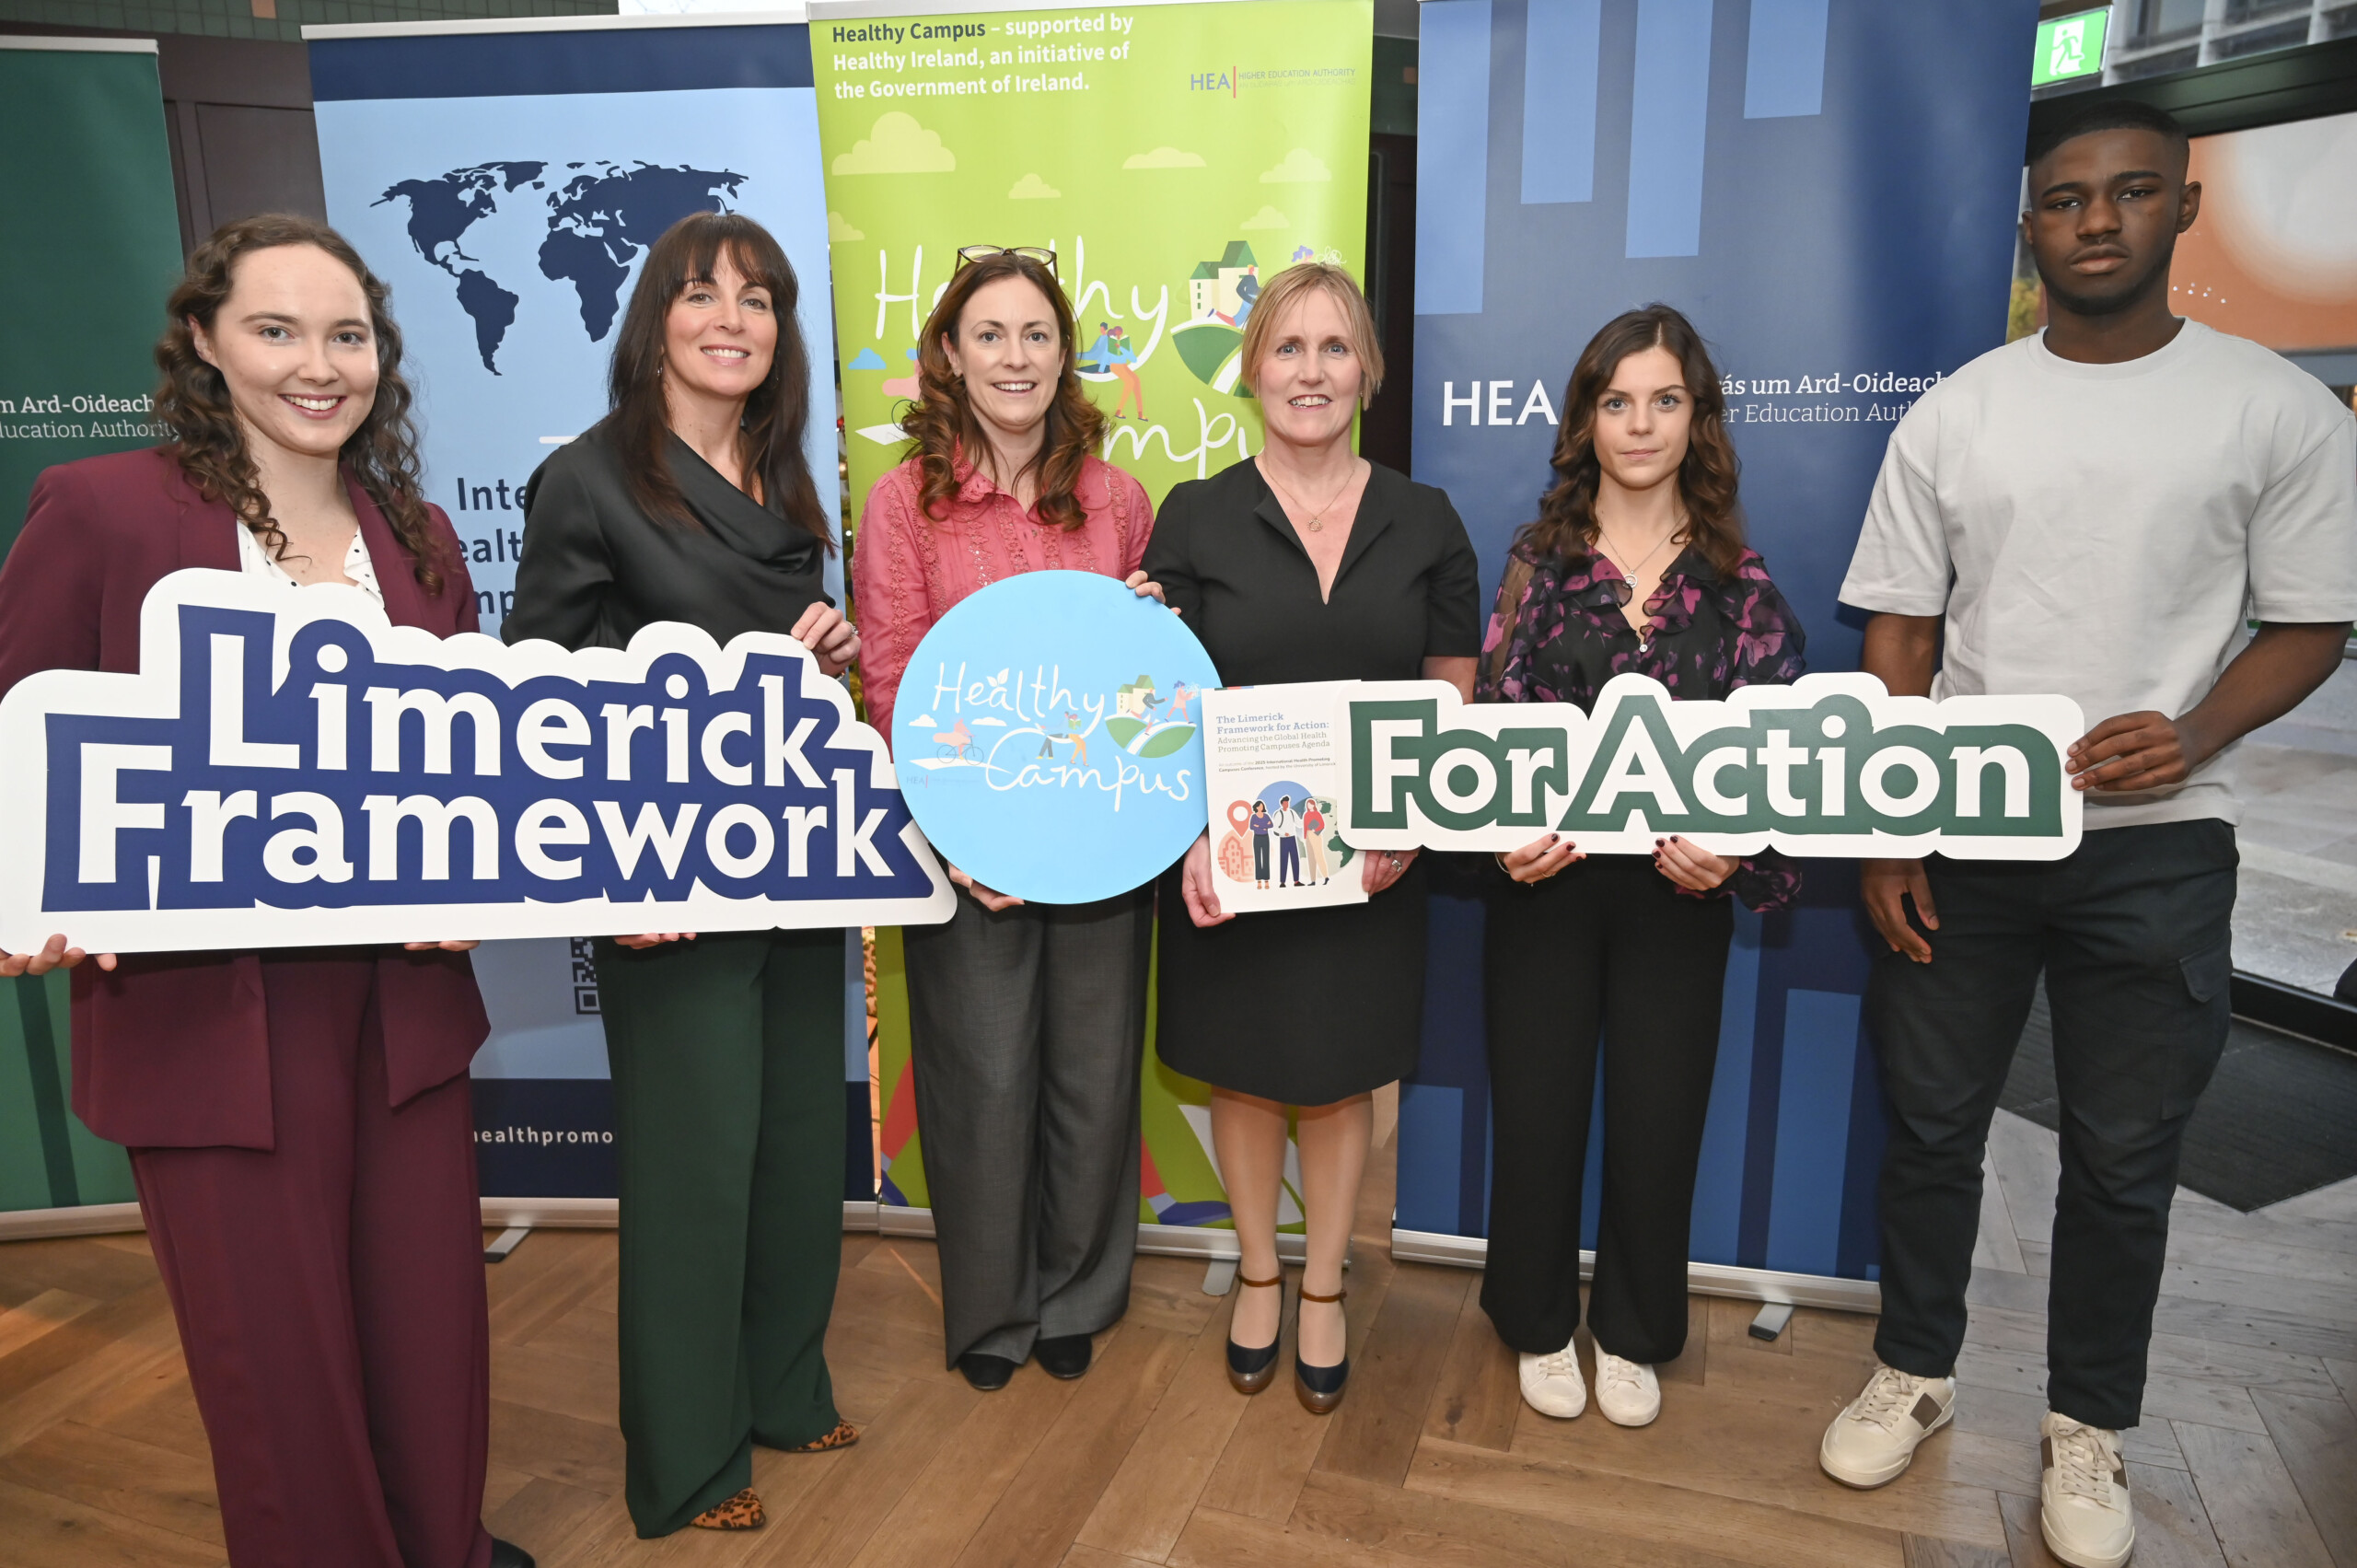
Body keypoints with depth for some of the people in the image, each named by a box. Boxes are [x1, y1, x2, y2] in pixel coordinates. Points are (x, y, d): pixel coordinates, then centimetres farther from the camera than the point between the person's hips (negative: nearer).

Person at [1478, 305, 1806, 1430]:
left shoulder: (1737, 577, 2)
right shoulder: (1541, 557, 1)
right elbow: (1491, 714, -2)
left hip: (1680, 887, 1)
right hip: (1550, 877, 0)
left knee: (1658, 1116, 11)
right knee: (1538, 1107, 9)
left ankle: (1634, 1335, 34)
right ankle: (1541, 1324, 33)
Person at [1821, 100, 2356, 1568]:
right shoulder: (1951, 415, 2)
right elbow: (1899, 637, 2)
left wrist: (2192, 733, -19)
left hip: (2157, 848, -1)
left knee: (2124, 1157, 11)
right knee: (1932, 1125, 12)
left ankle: (2089, 1431, 31)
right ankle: (1915, 1375, 33)